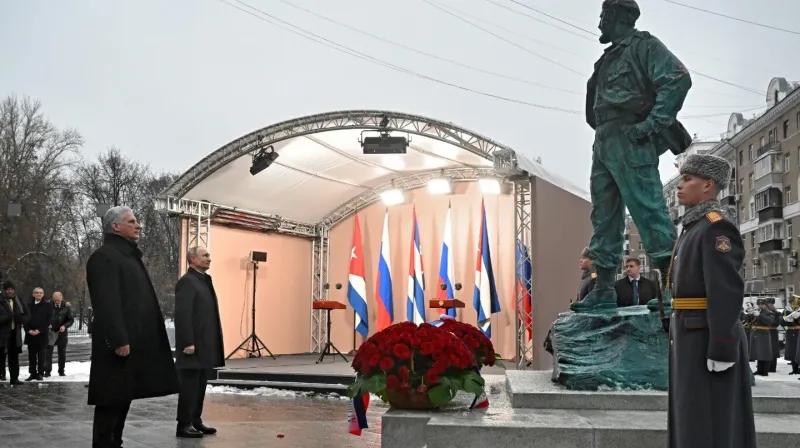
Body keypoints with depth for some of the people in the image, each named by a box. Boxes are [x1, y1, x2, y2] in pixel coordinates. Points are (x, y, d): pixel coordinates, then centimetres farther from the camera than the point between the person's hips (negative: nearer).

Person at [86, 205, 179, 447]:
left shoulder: (129, 255, 20)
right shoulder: (104, 257, -11)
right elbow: (107, 303, -21)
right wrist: (119, 340, -26)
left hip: (134, 341, 10)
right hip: (120, 342, -10)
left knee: (123, 396, 13)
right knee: (112, 398, -5)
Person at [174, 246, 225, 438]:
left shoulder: (205, 280, 17)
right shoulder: (187, 281, -12)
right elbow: (182, 315, -19)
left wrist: (213, 345, 16)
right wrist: (188, 343, -22)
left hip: (205, 345, 9)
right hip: (194, 345, -9)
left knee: (200, 385, 13)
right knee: (189, 385, -3)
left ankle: (196, 421, 21)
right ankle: (184, 425, 4)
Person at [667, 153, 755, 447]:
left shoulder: (717, 228, -13)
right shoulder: (694, 228, 17)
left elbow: (727, 292, -21)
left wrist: (721, 349, -24)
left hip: (708, 338, -10)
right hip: (691, 334, 10)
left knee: (710, 423, -5)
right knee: (691, 418, 13)